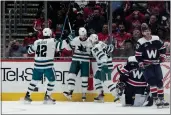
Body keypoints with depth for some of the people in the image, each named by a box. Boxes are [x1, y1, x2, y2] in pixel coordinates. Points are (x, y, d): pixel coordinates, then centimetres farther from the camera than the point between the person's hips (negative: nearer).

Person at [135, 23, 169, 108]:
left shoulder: (156, 39, -1)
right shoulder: (140, 42, -10)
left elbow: (162, 48, 14)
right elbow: (138, 55, -7)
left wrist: (163, 55, 3)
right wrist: (141, 63, -14)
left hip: (156, 64, 4)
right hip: (147, 65, -4)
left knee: (159, 81, 5)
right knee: (152, 81, -15)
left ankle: (161, 99, 15)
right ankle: (156, 100, -14)